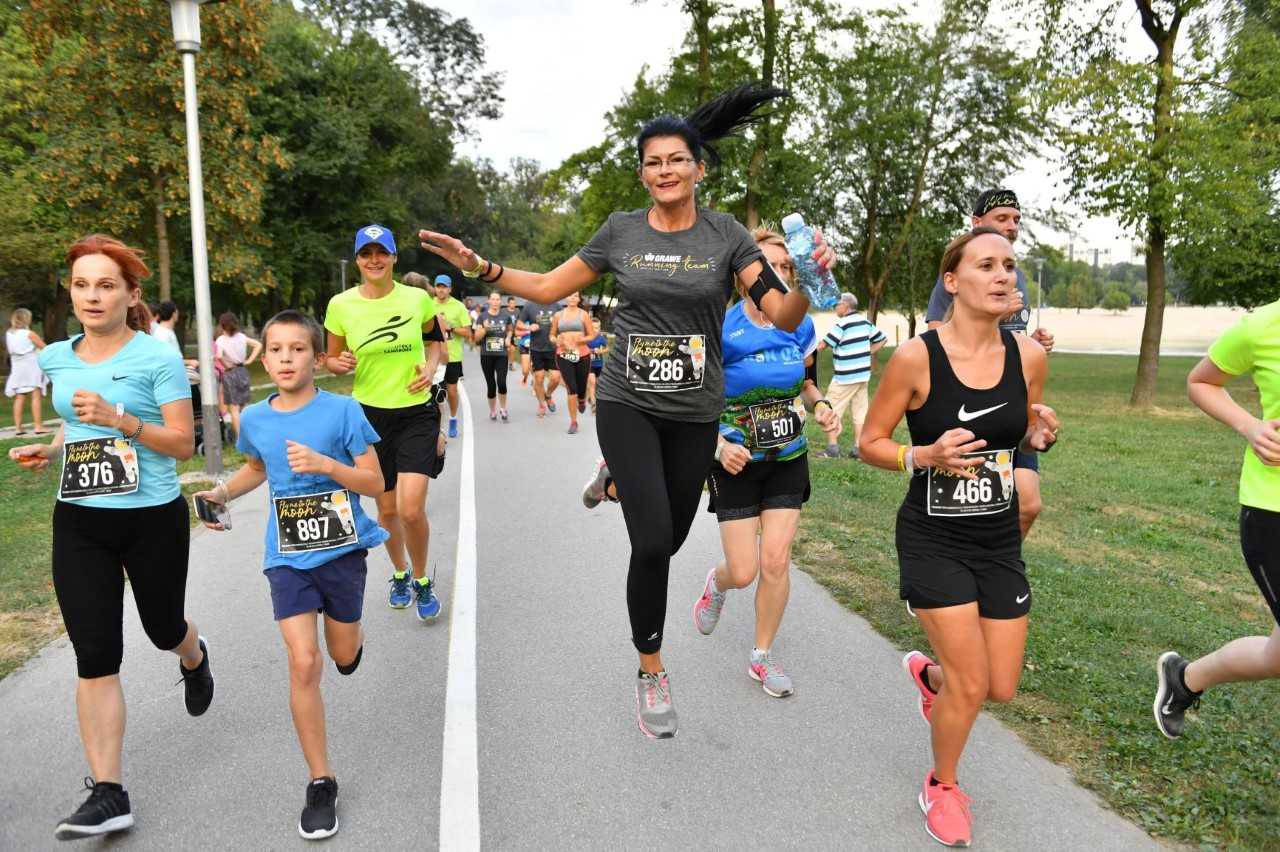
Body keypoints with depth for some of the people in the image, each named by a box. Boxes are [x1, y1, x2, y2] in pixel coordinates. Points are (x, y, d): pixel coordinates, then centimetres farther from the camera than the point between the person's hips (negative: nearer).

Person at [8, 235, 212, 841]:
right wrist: (49, 450, 3)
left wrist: (118, 419, -25)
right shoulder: (57, 359, 6)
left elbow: (183, 444, -12)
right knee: (95, 656, -1)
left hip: (153, 519, -3)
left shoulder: (158, 356, -10)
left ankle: (195, 658, 54)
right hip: (79, 523, 4)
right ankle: (107, 793, 6)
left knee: (163, 630, 16)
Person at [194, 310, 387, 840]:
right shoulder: (254, 419, 0)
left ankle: (346, 633, 56)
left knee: (344, 657, 15)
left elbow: (375, 483, -11)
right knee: (304, 664, -10)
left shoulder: (343, 411, -12)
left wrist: (324, 464, -25)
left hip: (342, 549, -1)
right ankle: (321, 784, 5)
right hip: (288, 557, 1)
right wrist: (224, 493, 4)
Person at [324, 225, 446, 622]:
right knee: (386, 507, 12)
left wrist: (430, 366, -6)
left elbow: (436, 338, 14)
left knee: (411, 509, -12)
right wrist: (340, 363, -16)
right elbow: (332, 360, 7)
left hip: (417, 413, -1)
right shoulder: (341, 305, -5)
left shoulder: (417, 298, -6)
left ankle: (422, 581, 15)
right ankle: (400, 574, 40)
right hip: (371, 413, 2)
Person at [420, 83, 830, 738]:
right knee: (652, 541, -13)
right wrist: (481, 268, -4)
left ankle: (622, 474, 46)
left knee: (670, 540, 12)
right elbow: (548, 289, 7)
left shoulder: (726, 236, -2)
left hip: (695, 413, 1)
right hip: (628, 404, -1)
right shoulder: (621, 231, 1)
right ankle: (651, 674, 8)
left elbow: (784, 318, -9)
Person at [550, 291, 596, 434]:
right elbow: (552, 335, 14)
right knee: (571, 389, -10)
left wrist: (581, 339, -16)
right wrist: (557, 341, -8)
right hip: (564, 355, 0)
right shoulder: (558, 315, 7)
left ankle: (581, 401, 47)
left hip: (582, 355, 0)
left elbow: (592, 335, 3)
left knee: (581, 389, 8)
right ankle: (573, 422, 2)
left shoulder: (583, 314, 2)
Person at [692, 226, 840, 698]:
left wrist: (820, 405, -7)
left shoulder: (800, 327, -2)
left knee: (776, 560, -1)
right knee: (743, 571, -2)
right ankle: (717, 583, 38)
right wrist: (719, 444, -27)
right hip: (737, 461, -3)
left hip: (788, 457, 3)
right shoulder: (723, 329, -16)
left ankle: (762, 656, 20)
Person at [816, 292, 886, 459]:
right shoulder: (865, 322, 8)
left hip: (845, 377, -7)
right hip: (863, 375, 7)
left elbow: (823, 345, -14)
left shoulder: (842, 324, -14)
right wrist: (867, 354, 13)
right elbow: (882, 339, 15)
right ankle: (858, 448, 8)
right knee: (860, 412, 8)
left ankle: (832, 447, -2)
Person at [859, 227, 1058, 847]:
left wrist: (1041, 435, -11)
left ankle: (927, 672, 46)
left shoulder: (1029, 355, -4)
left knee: (1001, 688, 10)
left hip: (1000, 541, 5)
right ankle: (942, 786, 29)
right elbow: (869, 443, -8)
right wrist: (925, 456, -27)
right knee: (970, 685, -2)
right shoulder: (916, 357, -17)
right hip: (933, 540, -5)